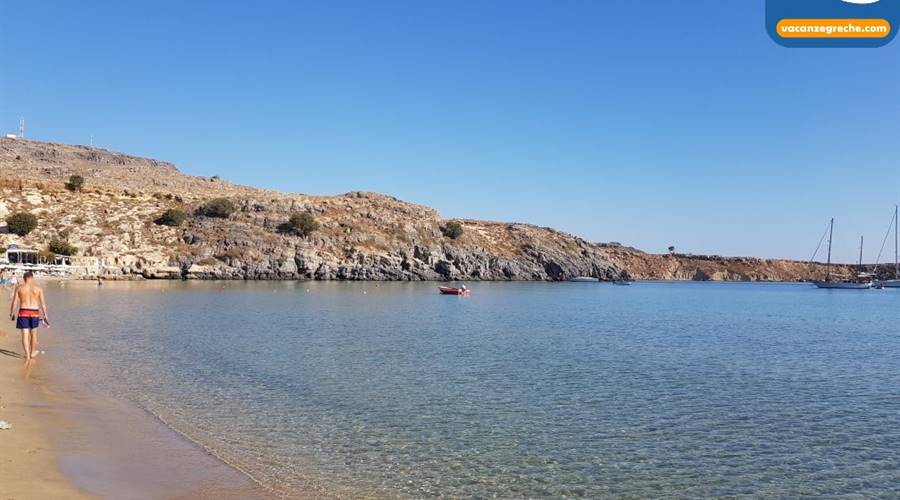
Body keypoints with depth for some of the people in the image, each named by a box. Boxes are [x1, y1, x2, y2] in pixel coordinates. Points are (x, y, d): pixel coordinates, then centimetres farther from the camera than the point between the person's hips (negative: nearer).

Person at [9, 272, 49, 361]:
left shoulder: (19, 288, -1)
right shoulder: (38, 288, 0)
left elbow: (14, 302, 0)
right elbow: (43, 303, -2)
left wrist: (11, 313, 11)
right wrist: (45, 316, 2)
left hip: (23, 312, -1)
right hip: (34, 312, 1)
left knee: (25, 334, 1)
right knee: (33, 333, 17)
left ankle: (27, 355, -6)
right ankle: (32, 352, 31)